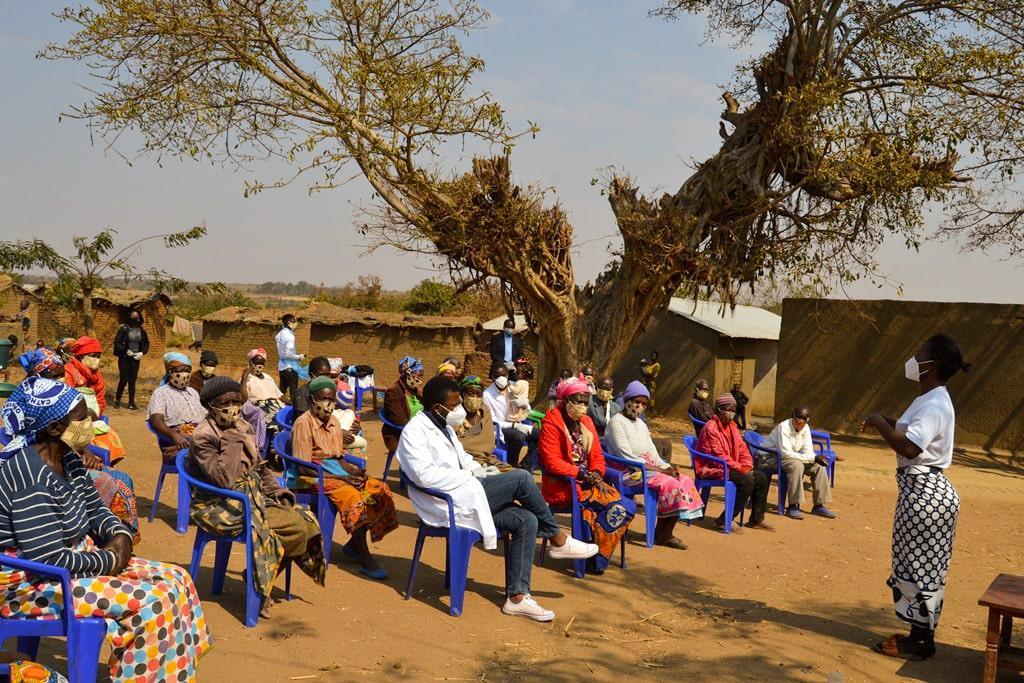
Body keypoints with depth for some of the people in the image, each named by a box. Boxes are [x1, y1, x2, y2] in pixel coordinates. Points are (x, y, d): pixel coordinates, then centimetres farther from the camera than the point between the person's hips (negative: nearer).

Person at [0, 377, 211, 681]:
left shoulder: (68, 459, 5)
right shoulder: (31, 476, -26)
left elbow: (95, 510, 17)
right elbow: (50, 561, -29)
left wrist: (120, 536, -3)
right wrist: (108, 560, -15)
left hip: (75, 561, 10)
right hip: (32, 585, -10)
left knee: (175, 579, 1)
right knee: (153, 601, -23)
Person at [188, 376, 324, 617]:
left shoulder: (243, 427, 9)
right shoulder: (203, 436, -15)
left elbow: (260, 467, 19)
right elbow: (224, 480, -27)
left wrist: (278, 491, 4)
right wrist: (232, 437, -24)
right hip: (219, 507, -8)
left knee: (307, 522, -8)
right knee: (295, 528, -21)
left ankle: (262, 577, 7)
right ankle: (257, 581, 2)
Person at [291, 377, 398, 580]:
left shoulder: (333, 422, 12)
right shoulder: (303, 424, -12)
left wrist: (354, 470, -6)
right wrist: (341, 478, -21)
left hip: (336, 470, 8)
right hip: (313, 476, -8)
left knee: (380, 490, -10)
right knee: (352, 496, -32)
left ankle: (354, 544, 2)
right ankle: (365, 560, -25)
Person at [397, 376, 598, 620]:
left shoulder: (443, 427, 18)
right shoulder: (415, 431, -12)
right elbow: (424, 475, -25)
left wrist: (487, 472, 6)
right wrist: (471, 475, -17)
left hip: (464, 497, 10)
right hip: (447, 505, -10)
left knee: (526, 520, -9)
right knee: (521, 477, -19)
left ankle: (517, 597, -4)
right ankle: (558, 540, -1)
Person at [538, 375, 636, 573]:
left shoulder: (586, 423, 14)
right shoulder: (551, 423, -9)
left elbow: (597, 455, 16)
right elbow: (551, 462, -17)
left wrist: (596, 474, -6)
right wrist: (582, 474, -20)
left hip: (587, 481, 8)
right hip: (562, 485, -8)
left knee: (627, 507, -13)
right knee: (617, 505, -22)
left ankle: (598, 556, -5)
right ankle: (596, 556, -10)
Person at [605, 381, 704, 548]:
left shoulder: (641, 424, 19)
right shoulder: (617, 422, -9)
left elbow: (652, 452, 15)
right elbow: (627, 457, -18)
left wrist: (666, 467, -7)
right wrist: (659, 470, -19)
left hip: (648, 467, 9)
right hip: (629, 472, -9)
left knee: (685, 480, -9)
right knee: (669, 483, -26)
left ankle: (666, 533, -8)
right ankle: (661, 534, -10)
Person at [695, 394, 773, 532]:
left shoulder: (731, 426, 13)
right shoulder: (711, 428, -16)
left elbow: (742, 448, 14)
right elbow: (718, 456, -22)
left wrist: (747, 466, -5)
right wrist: (740, 468, -22)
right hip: (713, 469, -10)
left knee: (762, 477, 3)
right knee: (747, 480, -27)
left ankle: (756, 519, 14)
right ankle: (723, 521, -22)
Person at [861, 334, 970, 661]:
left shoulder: (934, 405, -21)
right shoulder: (930, 400, 12)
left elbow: (909, 448, -33)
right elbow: (913, 432, 21)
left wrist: (880, 423, -20)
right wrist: (886, 421, 7)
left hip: (924, 492, -11)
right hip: (922, 489, 11)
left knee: (919, 567, 0)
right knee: (922, 567, 17)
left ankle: (920, 642, 12)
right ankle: (921, 634, 28)